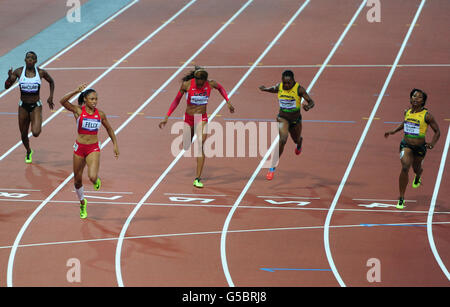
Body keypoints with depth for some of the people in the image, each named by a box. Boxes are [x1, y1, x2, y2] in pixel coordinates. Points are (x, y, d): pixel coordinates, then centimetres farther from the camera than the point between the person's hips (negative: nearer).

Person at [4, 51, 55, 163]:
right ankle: (28, 152, 42)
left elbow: (51, 82, 11)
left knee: (35, 133, -21)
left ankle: (38, 125, 16)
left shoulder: (41, 72, -8)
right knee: (24, 135, 12)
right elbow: (7, 86, -5)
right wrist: (10, 77, -24)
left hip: (36, 106, -2)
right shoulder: (19, 72, -7)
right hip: (23, 106, 2)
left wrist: (51, 96, 4)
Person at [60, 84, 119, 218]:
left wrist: (115, 144, 13)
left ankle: (96, 180, 17)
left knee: (92, 177, -22)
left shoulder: (100, 114, -2)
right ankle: (82, 203, 38)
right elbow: (63, 101, -25)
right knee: (78, 180, 12)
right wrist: (77, 91, -34)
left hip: (94, 148, 0)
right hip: (79, 147, 0)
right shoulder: (78, 111, -9)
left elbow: (109, 129, 14)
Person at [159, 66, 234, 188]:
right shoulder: (186, 85, -16)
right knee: (186, 147, 12)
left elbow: (221, 88, 12)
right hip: (189, 118, 1)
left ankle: (197, 179, -15)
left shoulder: (210, 84, -13)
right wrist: (166, 117, -3)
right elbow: (176, 101, -3)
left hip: (202, 119, -1)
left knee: (200, 146, -15)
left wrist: (228, 102, 6)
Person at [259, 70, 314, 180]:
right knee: (282, 139, -27)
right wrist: (265, 89, -6)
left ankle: (299, 143, 70)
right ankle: (272, 168, -23)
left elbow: (311, 102, -20)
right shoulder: (279, 87, -11)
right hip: (283, 118, -1)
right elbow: (273, 89, 14)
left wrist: (308, 107, -42)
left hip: (295, 119, 1)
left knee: (297, 140, 26)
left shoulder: (299, 89, -20)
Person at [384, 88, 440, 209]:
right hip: (406, 145, 1)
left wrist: (432, 143, -21)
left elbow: (437, 131, -6)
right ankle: (401, 198, -13)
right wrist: (393, 131, 14)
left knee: (416, 168, 22)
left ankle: (418, 177, 65)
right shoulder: (407, 112, -1)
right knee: (405, 167, -20)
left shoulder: (426, 115, -13)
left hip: (420, 147, -1)